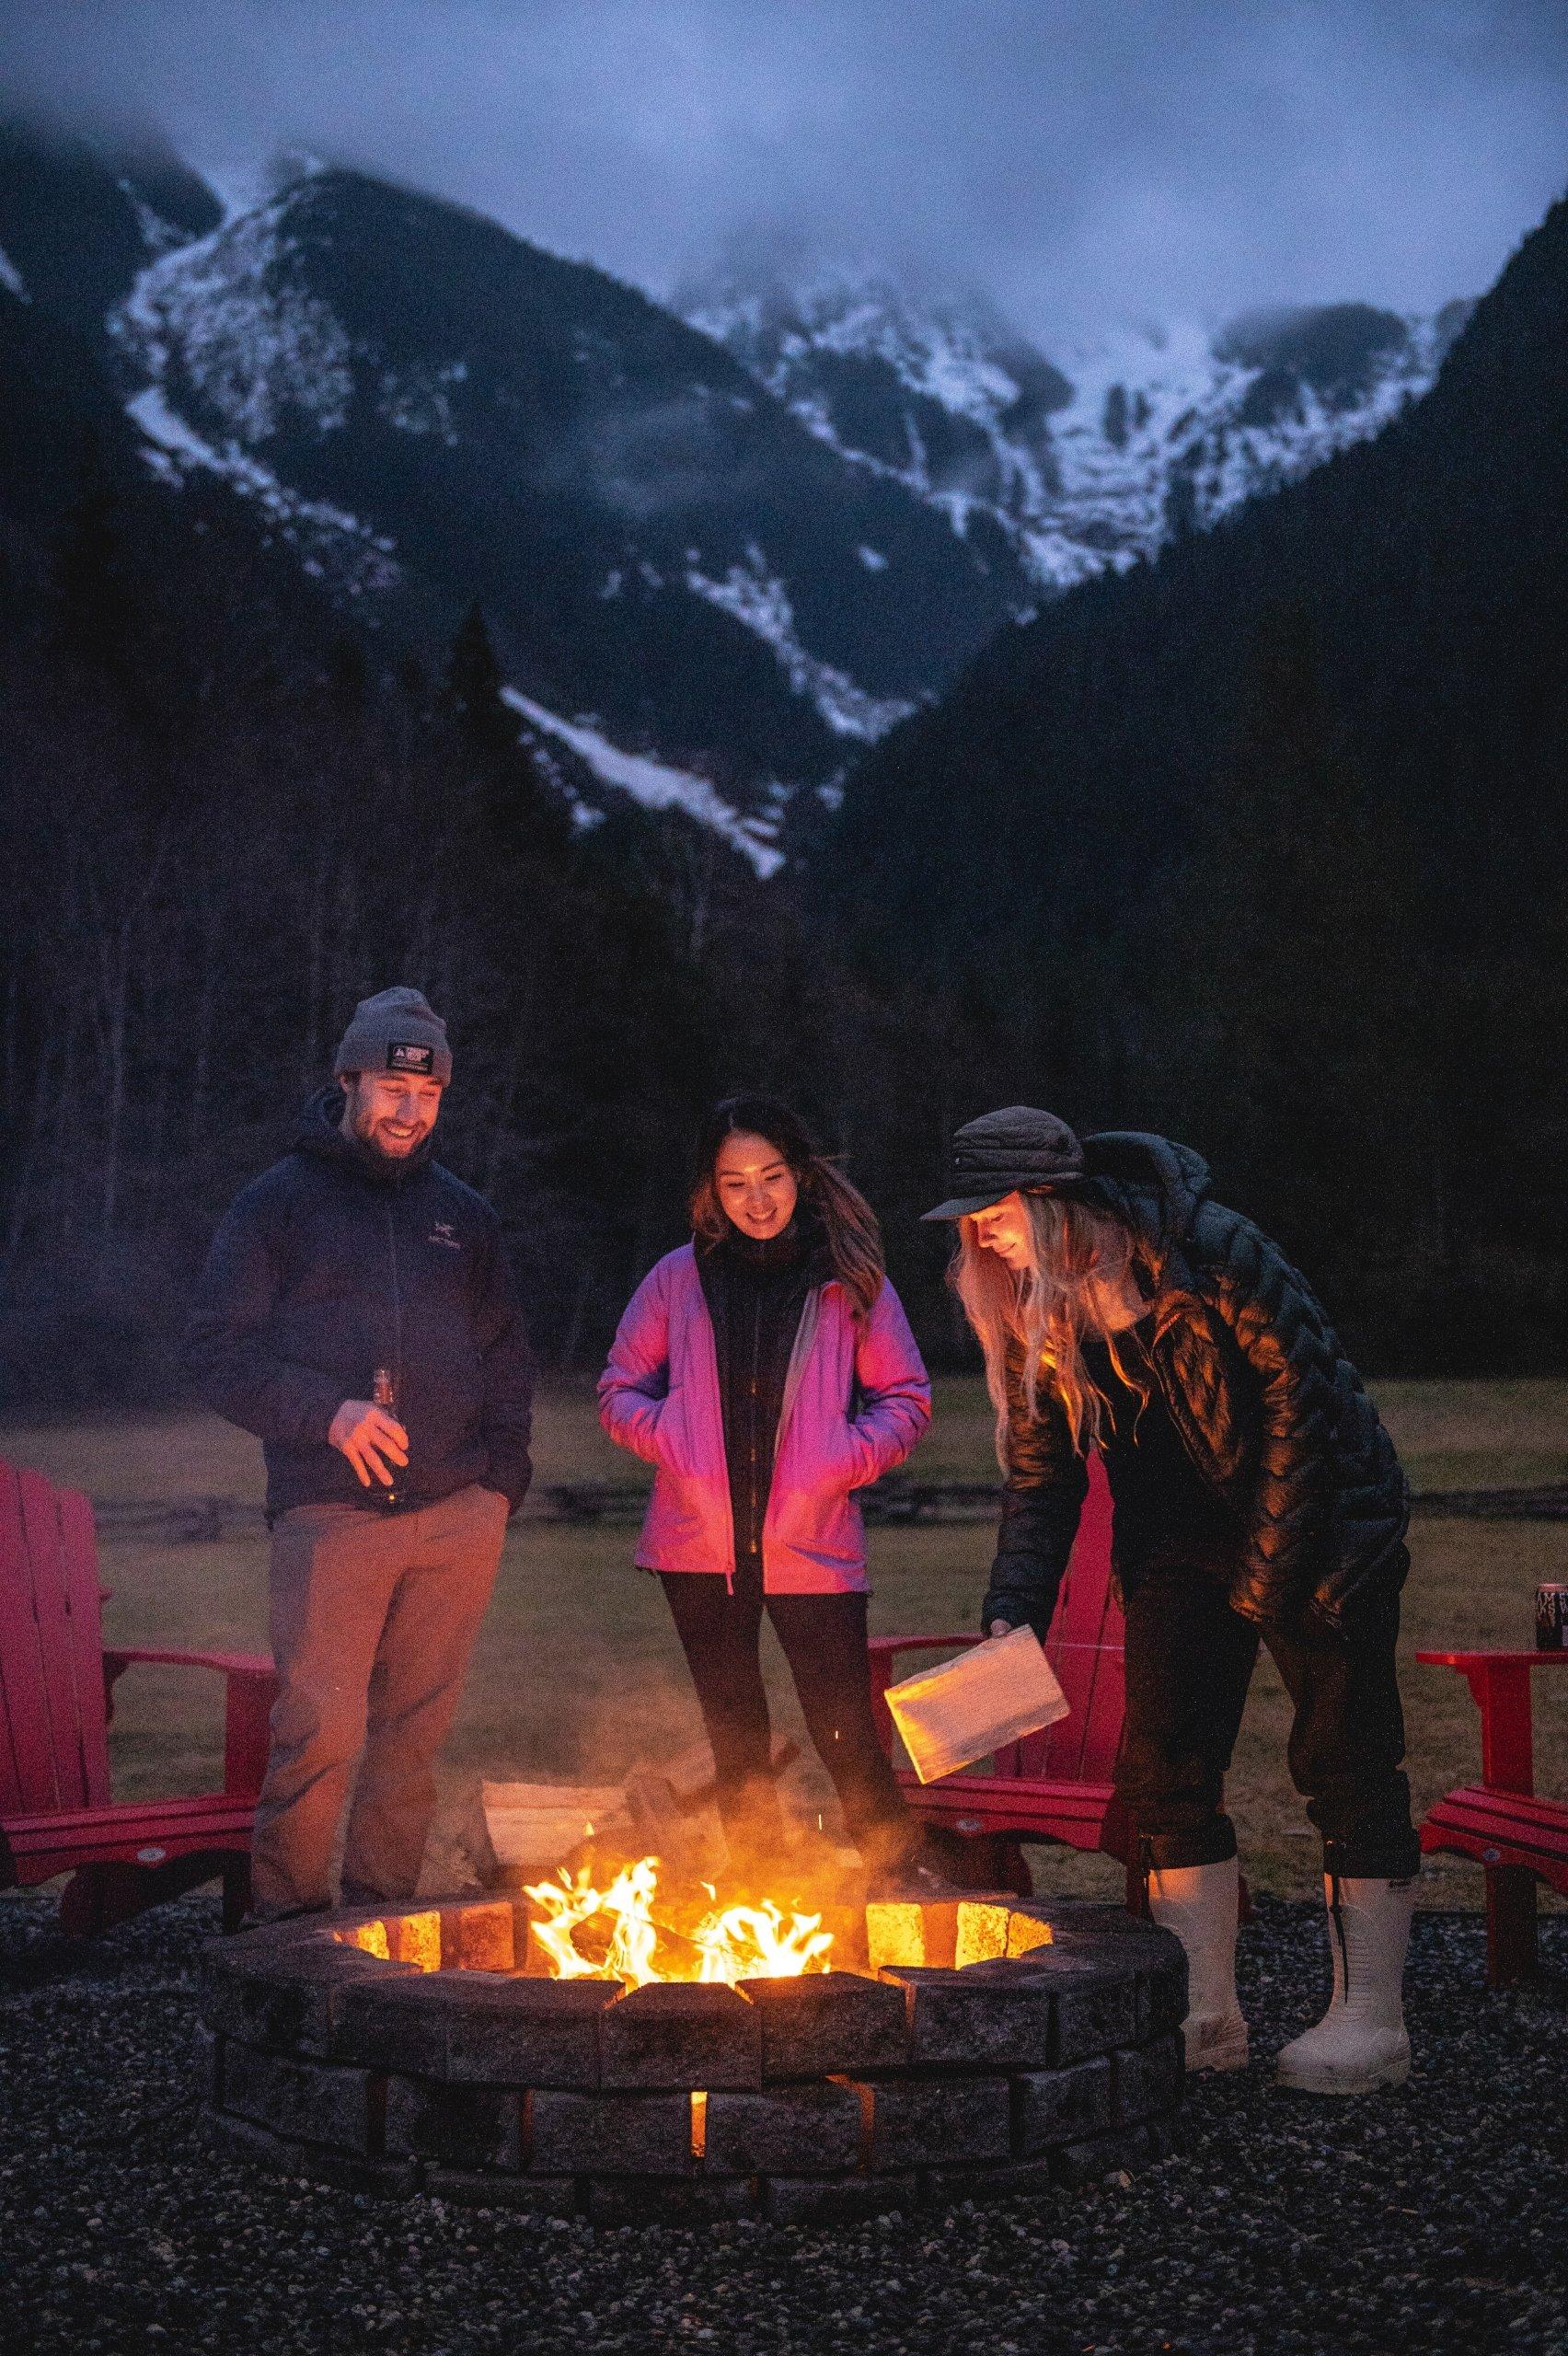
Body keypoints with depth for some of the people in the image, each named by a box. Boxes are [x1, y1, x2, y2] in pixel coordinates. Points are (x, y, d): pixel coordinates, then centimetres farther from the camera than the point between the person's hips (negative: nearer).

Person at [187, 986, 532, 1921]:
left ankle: (381, 1909, 17)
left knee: (416, 1728, 6)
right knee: (321, 1724, -10)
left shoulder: (463, 1214, 16)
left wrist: (502, 1477, 5)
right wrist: (326, 1413, -13)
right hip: (332, 1514, -3)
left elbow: (509, 1361, 19)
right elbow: (221, 1354, 0)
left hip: (458, 1518, 3)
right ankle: (286, 1916, 5)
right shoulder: (278, 1204, 6)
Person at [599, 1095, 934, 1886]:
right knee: (734, 1735, 13)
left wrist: (845, 1457, -11)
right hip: (700, 1546, 2)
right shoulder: (678, 1280, 4)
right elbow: (621, 1390, 11)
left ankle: (902, 1875, 15)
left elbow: (904, 1400, 6)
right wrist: (669, 1439, -8)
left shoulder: (849, 1279, 1)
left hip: (811, 1546, -2)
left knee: (845, 1731, -3)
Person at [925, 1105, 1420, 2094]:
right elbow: (1040, 1472, 2)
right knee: (1164, 1764, 0)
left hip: (1318, 1522, -6)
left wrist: (1266, 1571, -18)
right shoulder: (1023, 1306, -5)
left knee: (1343, 1758, -5)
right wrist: (1013, 1614, -10)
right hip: (1184, 1544, 6)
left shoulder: (1212, 1252, -23)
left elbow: (1302, 1390, -19)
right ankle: (1209, 2015, 7)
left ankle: (1371, 2020, 3)